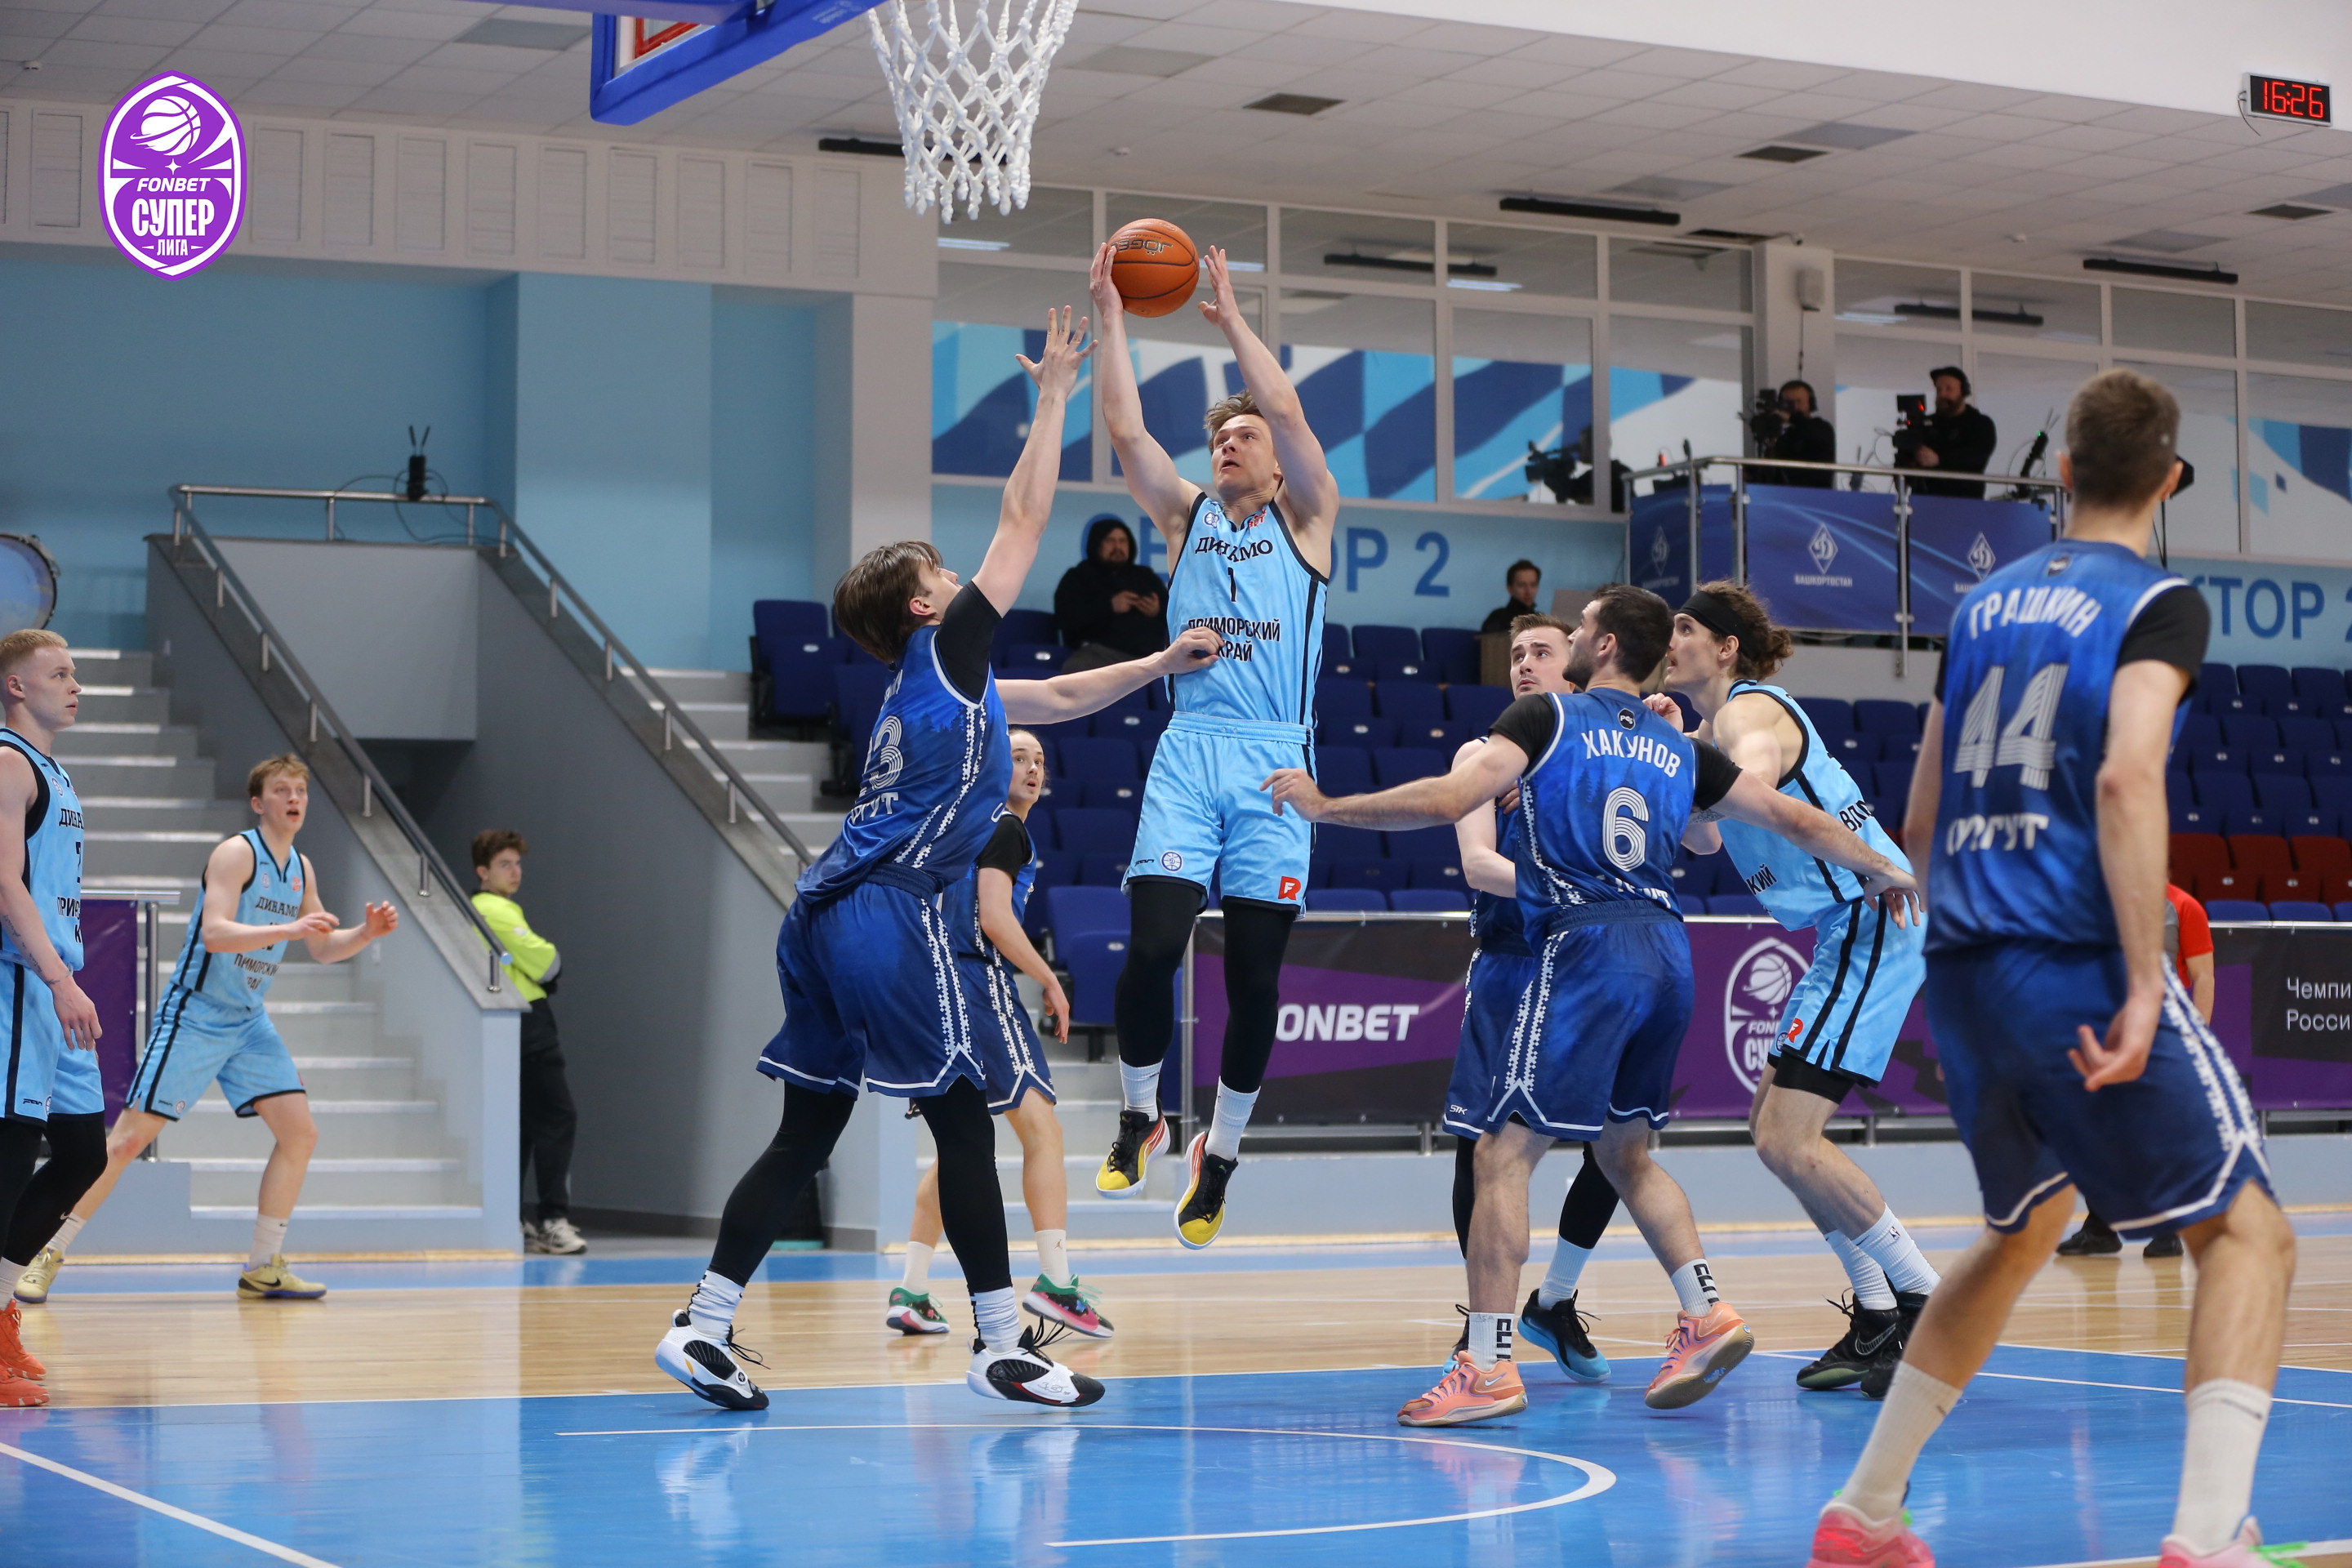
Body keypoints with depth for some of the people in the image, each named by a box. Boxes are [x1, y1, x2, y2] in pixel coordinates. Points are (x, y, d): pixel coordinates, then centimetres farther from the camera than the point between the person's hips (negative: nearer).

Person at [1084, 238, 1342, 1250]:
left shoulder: (1304, 519, 11)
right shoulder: (1187, 517, 17)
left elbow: (1289, 411, -4)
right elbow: (1124, 430, 4)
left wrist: (1232, 318, -1)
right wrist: (1111, 317, 2)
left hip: (1275, 759, -1)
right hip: (1189, 750, 1)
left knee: (1255, 975, 0)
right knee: (1152, 946, -15)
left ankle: (1220, 1154, 16)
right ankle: (1137, 1119, 7)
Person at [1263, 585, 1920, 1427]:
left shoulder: (1548, 715, 1)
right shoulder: (1681, 747, 17)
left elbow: (1448, 801, -12)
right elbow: (1794, 818, 21)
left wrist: (1324, 806, -3)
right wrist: (1886, 871, 37)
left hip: (1586, 946, -7)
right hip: (1666, 948, 7)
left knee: (1503, 1153, -4)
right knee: (1626, 1149, 22)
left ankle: (1487, 1366, -9)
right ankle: (1706, 1315, 13)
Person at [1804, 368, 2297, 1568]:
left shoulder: (1985, 604, 16)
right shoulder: (2157, 604, -3)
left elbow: (1923, 815, 19)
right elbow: (2126, 777, -19)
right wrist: (2145, 986, -20)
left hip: (1965, 974, 7)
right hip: (2078, 970, -7)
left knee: (2025, 1226, 25)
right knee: (2246, 1232, 1)